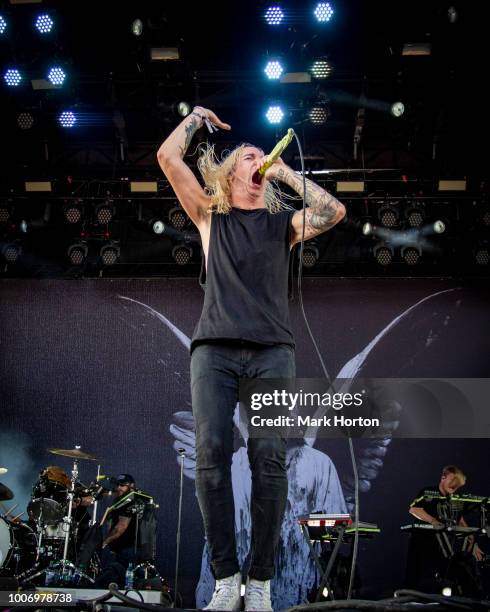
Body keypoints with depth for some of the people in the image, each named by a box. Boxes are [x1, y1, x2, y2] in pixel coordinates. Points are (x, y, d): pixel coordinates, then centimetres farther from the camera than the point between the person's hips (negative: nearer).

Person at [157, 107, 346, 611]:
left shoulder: (283, 223, 21)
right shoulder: (210, 217, 20)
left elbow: (335, 212, 4)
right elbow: (168, 156, 13)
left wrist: (287, 173, 11)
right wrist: (196, 117, 27)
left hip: (272, 350, 0)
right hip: (214, 348, 0)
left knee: (269, 459, -12)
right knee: (212, 457, -13)